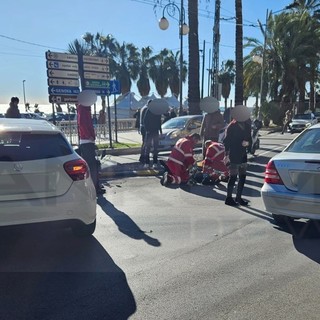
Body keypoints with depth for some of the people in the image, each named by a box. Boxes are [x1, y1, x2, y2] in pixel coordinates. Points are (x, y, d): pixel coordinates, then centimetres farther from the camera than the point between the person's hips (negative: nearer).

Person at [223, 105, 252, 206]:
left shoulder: (247, 127, 9)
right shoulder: (231, 127, -8)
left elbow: (250, 140, 15)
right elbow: (226, 141, -11)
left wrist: (247, 143, -10)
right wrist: (226, 155, -18)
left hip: (242, 155, 7)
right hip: (233, 155, -7)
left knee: (242, 176, 9)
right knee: (233, 177, -6)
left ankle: (239, 197, 21)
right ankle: (229, 198, 5)